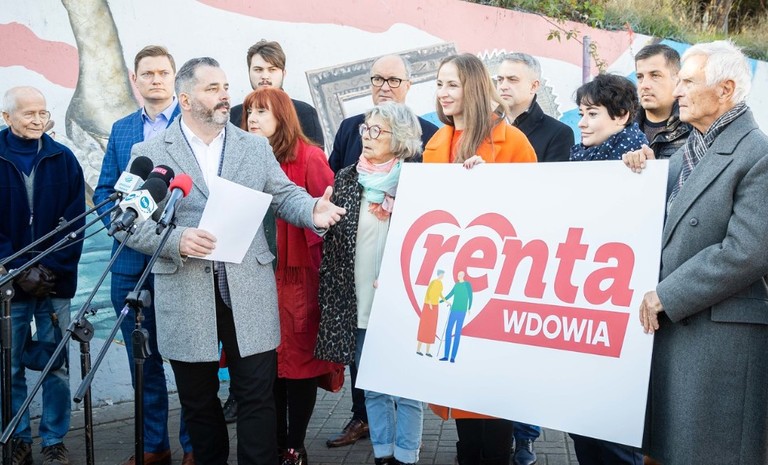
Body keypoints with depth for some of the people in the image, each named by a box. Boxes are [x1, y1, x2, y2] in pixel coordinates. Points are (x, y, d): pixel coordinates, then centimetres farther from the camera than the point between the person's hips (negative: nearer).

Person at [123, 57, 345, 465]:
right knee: (198, 401, 14)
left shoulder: (256, 147, 11)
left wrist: (314, 212, -16)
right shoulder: (149, 153, 3)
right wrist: (176, 239, -19)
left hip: (249, 293, 1)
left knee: (257, 396, 4)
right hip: (187, 298, 0)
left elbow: (286, 196, 6)